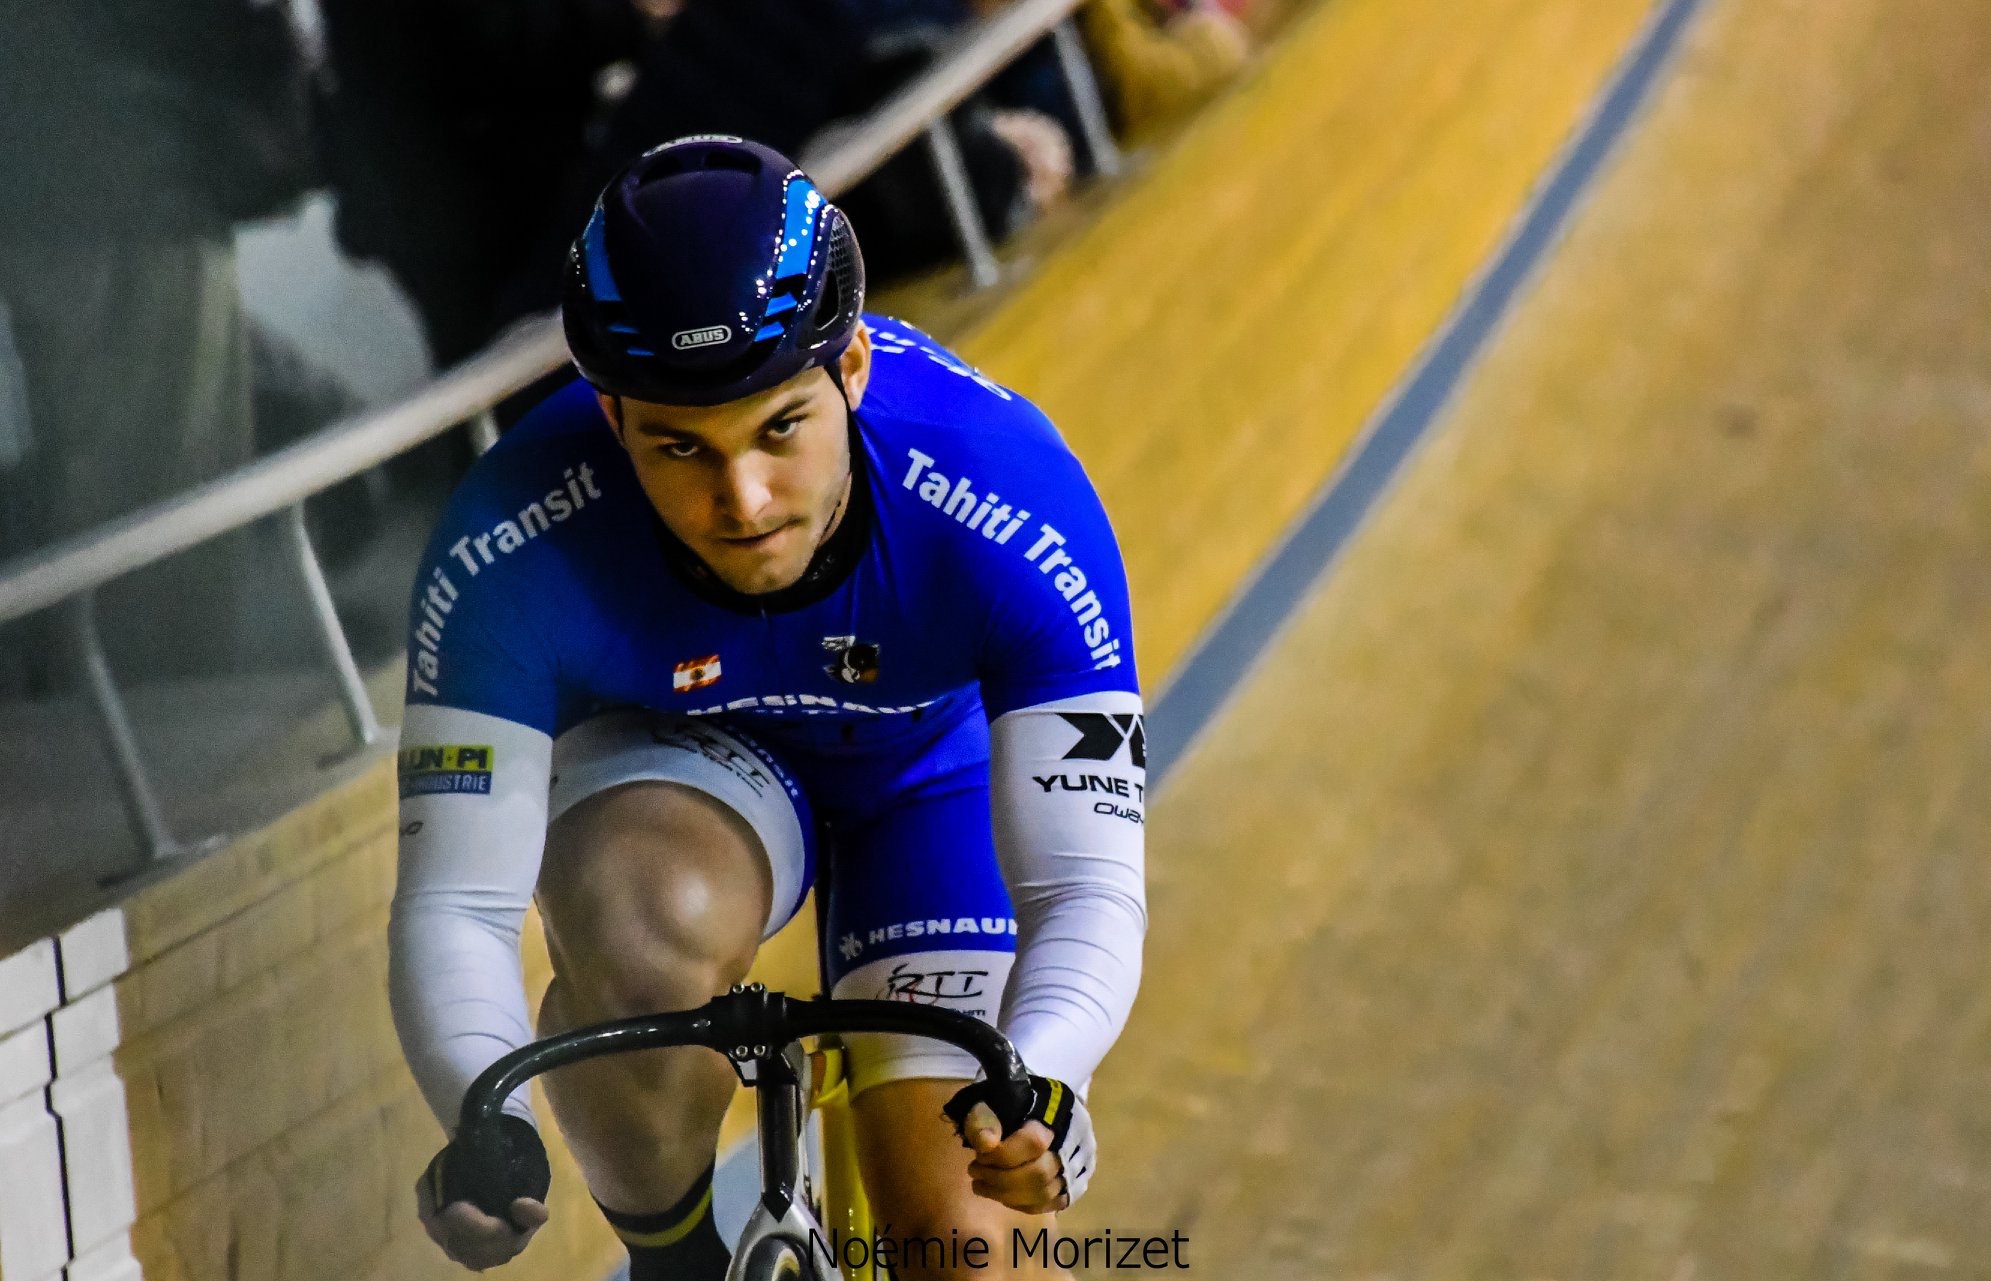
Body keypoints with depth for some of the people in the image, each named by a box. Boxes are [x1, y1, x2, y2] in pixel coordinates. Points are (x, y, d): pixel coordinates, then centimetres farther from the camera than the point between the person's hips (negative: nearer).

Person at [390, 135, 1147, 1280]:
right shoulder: (513, 550, -35)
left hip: (937, 769, 0)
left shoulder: (1010, 509, -37)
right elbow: (455, 905, -31)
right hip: (668, 761, 0)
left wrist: (1034, 1085, -58)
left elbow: (1087, 891, -36)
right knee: (648, 935, -36)